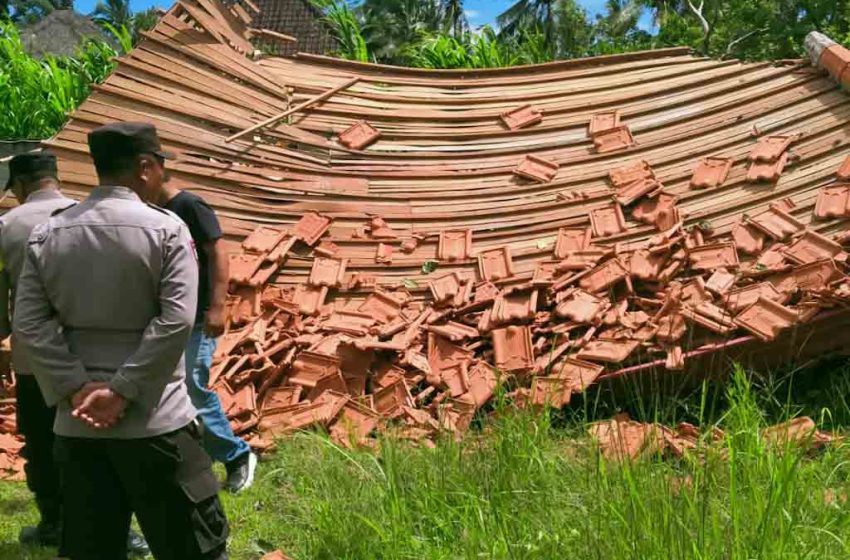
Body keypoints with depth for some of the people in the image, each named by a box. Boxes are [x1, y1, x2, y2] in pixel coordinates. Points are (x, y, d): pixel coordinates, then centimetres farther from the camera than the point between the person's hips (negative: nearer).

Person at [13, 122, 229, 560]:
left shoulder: (46, 234, 5)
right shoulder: (166, 229, -8)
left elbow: (29, 323, -1)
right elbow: (175, 321, -17)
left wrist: (76, 388, -6)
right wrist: (124, 391, -14)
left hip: (75, 423, 5)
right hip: (152, 419, -4)